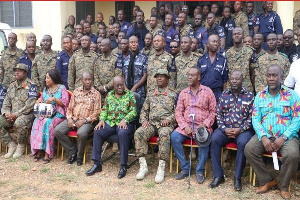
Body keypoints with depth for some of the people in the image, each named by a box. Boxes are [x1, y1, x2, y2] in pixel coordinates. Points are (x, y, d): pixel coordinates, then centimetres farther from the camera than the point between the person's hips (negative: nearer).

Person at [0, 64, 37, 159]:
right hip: (11, 115, 7)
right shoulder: (12, 85, 16)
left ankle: (21, 146, -11)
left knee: (19, 123, -37)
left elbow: (29, 105, -16)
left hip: (26, 114, -7)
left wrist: (16, 114, -19)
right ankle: (11, 144, -2)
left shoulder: (31, 86, -7)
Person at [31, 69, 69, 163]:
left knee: (48, 123, -34)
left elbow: (65, 103, -5)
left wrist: (54, 99, -17)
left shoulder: (62, 88, 3)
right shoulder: (46, 88, 20)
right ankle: (38, 150, -25)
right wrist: (39, 100, 6)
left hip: (57, 114, -5)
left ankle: (47, 153, -30)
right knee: (37, 123, -26)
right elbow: (41, 99, 29)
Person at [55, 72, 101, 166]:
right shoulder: (76, 91, 12)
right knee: (57, 131, -19)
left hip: (87, 121, -4)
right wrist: (69, 118, -6)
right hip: (73, 119, 4)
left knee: (81, 133, -36)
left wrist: (84, 121, -15)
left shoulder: (96, 94, 0)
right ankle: (73, 151, -1)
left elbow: (96, 112, -5)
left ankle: (79, 156, -8)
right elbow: (70, 107, 13)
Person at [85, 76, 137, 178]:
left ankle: (123, 166, -28)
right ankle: (97, 164, -15)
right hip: (109, 123, 4)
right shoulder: (109, 95, 17)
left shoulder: (130, 95, 5)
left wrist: (125, 120, -20)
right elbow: (104, 109, 14)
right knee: (97, 132, -22)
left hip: (124, 123, -4)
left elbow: (133, 111, -4)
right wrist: (102, 120, -5)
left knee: (122, 133, -36)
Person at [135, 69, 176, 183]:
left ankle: (161, 168, -36)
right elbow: (144, 110, 22)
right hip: (151, 123, 4)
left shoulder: (173, 95, 12)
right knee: (138, 133, -28)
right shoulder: (150, 95, 23)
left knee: (164, 135, -39)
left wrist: (169, 119, -13)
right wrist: (144, 120, 3)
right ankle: (143, 166, -24)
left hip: (166, 124, -3)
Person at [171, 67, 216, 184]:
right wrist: (184, 126, -8)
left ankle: (200, 171, -17)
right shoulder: (183, 93, 13)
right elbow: (178, 112, 8)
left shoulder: (207, 91, 6)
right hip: (186, 126, 3)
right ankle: (185, 168, -11)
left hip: (202, 126, -3)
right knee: (174, 137, -24)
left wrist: (205, 124, -11)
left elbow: (213, 111, 4)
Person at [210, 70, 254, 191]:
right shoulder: (224, 95, 9)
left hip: (243, 130, -2)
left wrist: (240, 130, -15)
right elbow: (219, 114, 7)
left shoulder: (249, 96, 2)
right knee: (214, 139, -26)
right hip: (225, 129, 3)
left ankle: (237, 178, -18)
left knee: (243, 143, -34)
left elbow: (252, 117, -3)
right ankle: (218, 176, -17)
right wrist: (224, 129, -9)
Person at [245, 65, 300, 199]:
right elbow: (255, 119, 2)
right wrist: (263, 138, -15)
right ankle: (267, 180, -1)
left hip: (287, 136, -2)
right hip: (265, 135, 3)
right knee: (249, 149, -23)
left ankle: (284, 186, -2)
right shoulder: (260, 96, 9)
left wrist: (283, 138, -17)